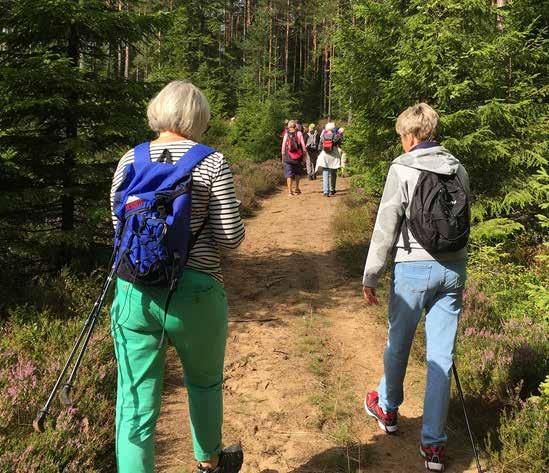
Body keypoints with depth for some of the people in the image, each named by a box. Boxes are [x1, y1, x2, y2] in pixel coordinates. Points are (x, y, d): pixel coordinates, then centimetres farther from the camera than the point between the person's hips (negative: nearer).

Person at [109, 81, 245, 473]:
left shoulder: (129, 161, 5)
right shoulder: (212, 163, -6)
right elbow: (230, 238, -8)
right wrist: (232, 218, 13)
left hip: (133, 292, 2)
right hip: (194, 293, -2)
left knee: (136, 404, 8)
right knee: (204, 382, 24)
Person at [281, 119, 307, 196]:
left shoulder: (286, 135, -3)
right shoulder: (299, 134, -4)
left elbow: (283, 146, -1)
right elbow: (303, 145, -4)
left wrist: (283, 157, 8)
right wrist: (305, 154, 7)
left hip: (288, 156, 0)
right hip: (298, 156, 0)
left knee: (289, 174, 3)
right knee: (298, 172, 20)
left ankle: (290, 190, -4)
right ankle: (297, 188, 21)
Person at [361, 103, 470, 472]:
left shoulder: (403, 169, -9)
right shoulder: (458, 169, 6)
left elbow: (386, 228, -10)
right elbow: (465, 221, 13)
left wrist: (370, 277, -3)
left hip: (414, 267, -4)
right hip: (454, 269, 4)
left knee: (398, 344, 16)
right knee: (442, 355, 6)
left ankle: (387, 408, 38)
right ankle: (434, 443, 12)